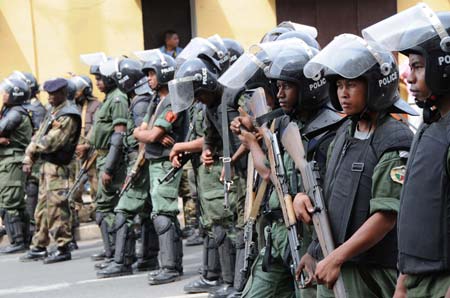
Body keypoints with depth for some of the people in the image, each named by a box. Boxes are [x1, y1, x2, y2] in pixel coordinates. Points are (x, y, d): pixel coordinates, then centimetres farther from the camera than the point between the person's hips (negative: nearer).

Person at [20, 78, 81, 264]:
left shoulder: (68, 116, -13)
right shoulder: (52, 113, 17)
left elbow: (52, 142, -20)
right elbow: (39, 136, 16)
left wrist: (36, 146, -3)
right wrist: (29, 158, 6)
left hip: (57, 168, -10)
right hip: (46, 165, 10)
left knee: (56, 208, -8)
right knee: (42, 208, 14)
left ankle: (63, 248, -3)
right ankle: (39, 247, 22)